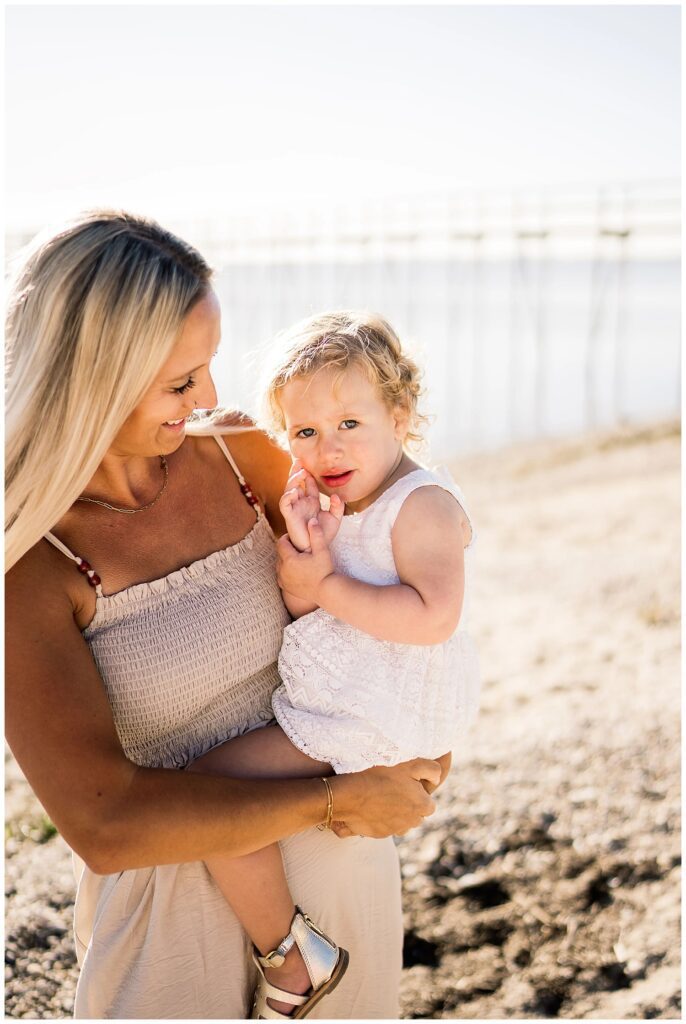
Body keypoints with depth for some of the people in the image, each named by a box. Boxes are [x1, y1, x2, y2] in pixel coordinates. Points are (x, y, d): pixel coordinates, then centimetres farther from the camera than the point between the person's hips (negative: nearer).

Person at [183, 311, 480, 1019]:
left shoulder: (422, 503, -17)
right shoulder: (333, 506, 9)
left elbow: (434, 615, -29)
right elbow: (296, 607, 4)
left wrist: (328, 587, -22)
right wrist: (304, 559, -17)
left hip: (374, 719, -10)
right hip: (323, 698, 10)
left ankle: (287, 960, -1)